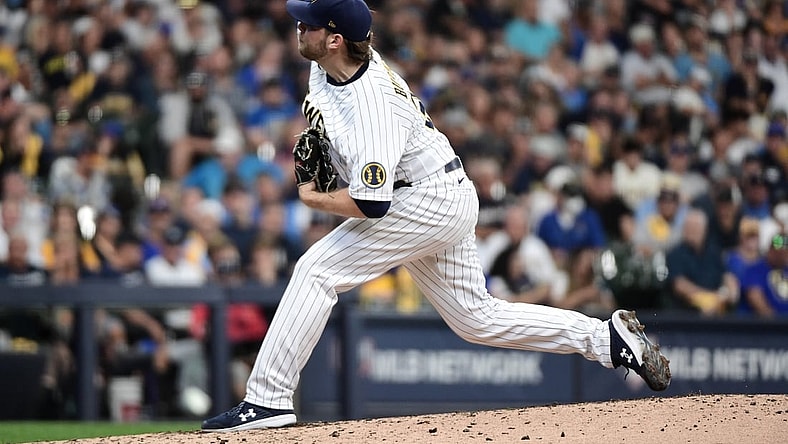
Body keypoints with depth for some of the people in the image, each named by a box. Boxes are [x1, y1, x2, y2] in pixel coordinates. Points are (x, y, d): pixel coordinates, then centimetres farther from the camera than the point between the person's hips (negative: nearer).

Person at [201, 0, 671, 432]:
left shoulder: (372, 105, -29)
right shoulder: (325, 65, -3)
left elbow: (372, 203, -34)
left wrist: (313, 199, -17)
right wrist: (314, 136, 6)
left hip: (432, 198, -10)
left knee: (317, 270, -18)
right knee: (476, 318, 14)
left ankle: (268, 399, -18)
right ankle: (610, 337, 16)